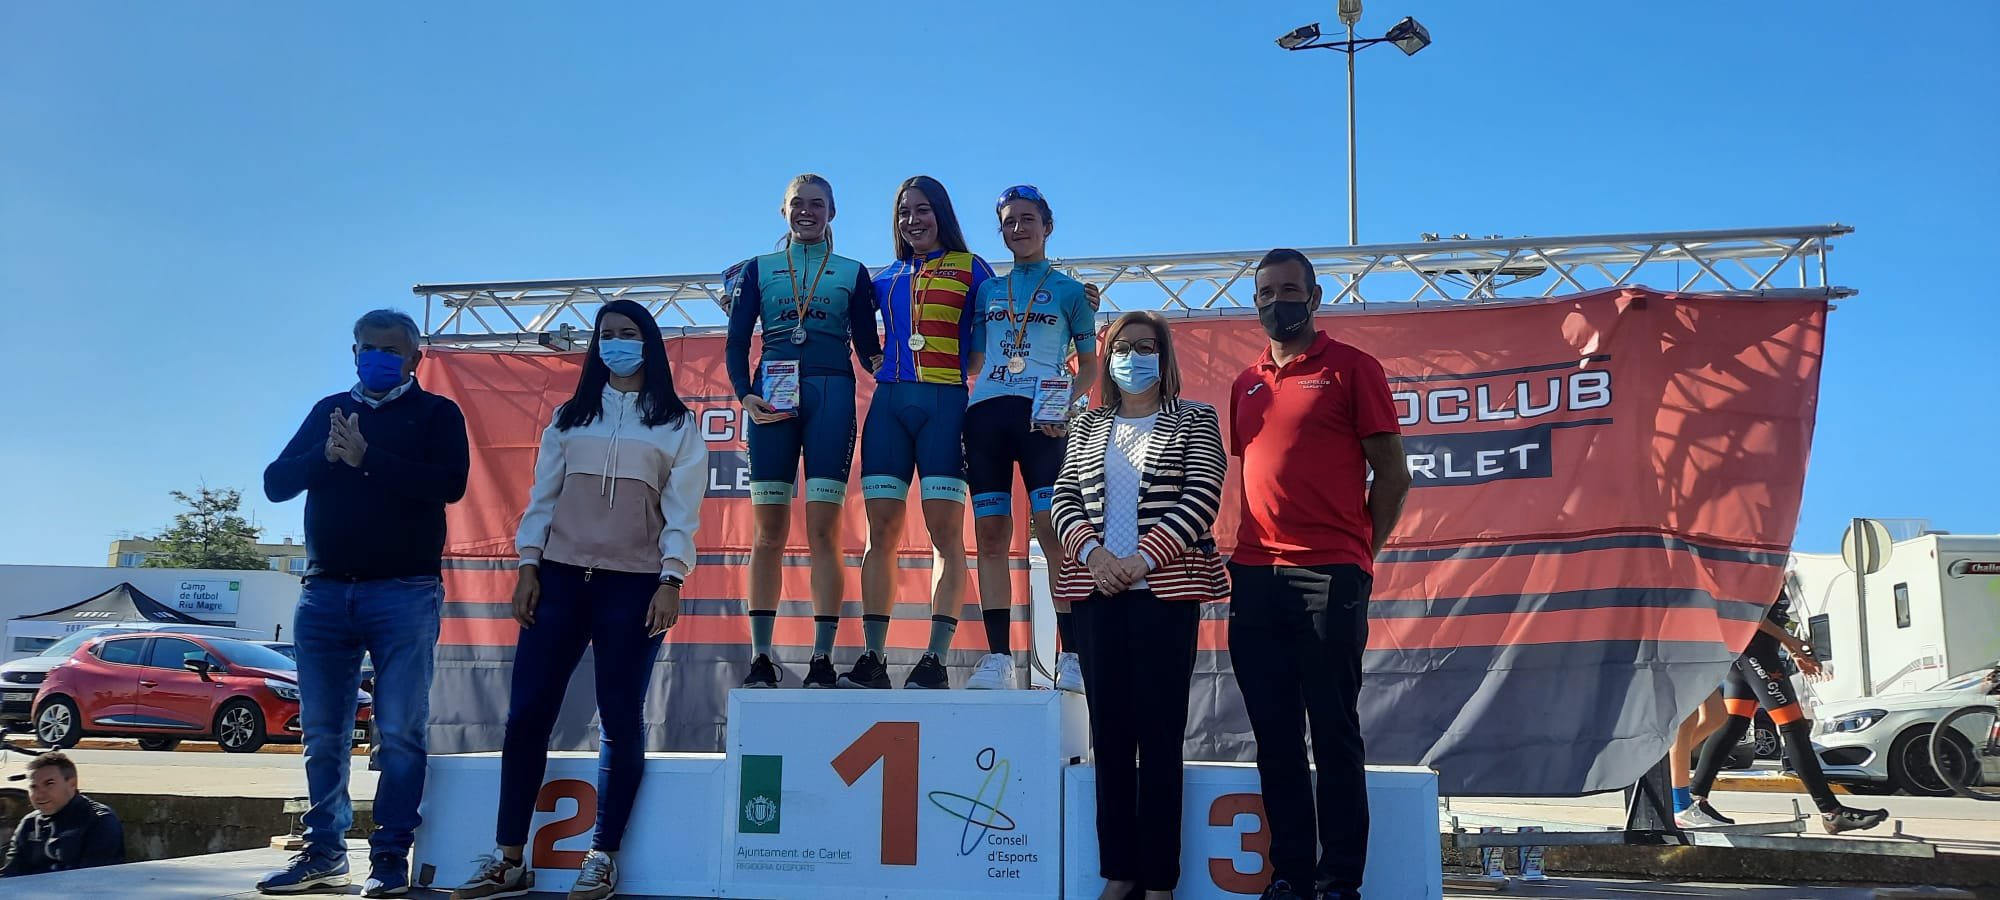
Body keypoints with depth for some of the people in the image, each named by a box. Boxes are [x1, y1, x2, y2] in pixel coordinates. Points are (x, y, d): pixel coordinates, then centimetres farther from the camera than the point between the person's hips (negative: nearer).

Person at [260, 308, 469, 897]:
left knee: (400, 732, -4)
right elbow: (276, 483, 7)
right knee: (323, 732, 8)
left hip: (405, 593, -4)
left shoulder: (437, 413, 4)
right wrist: (326, 455, -11)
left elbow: (450, 483, -13)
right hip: (324, 592, 4)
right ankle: (325, 852, 18)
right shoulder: (328, 410, 16)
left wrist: (367, 458, -17)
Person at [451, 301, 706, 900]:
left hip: (633, 584, -3)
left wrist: (670, 582, -12)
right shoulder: (569, 417, 16)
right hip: (561, 576, 3)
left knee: (621, 720, -1)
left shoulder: (677, 425, 7)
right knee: (527, 712, -1)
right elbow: (542, 497, 12)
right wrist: (528, 568, 1)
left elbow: (682, 511, -1)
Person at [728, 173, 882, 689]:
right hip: (772, 395, 1)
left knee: (824, 528, -9)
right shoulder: (759, 270, 17)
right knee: (769, 530, -3)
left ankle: (823, 659, -9)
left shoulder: (853, 273, 17)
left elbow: (867, 345, 13)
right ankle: (761, 658, -1)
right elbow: (736, 342, 11)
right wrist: (744, 395, -6)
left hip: (831, 393, -1)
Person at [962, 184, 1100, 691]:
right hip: (986, 411, 4)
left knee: (1056, 531, -12)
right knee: (990, 534, -1)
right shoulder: (987, 290, 21)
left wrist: (1071, 402, -8)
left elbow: (1089, 363, 10)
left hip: (1044, 416, -4)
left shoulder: (1069, 290, 12)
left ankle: (1069, 655, -11)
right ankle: (997, 657, 1)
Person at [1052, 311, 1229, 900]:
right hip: (1096, 590, 4)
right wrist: (1092, 552, -10)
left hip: (1165, 590, -4)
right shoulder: (1087, 427, 17)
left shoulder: (1194, 420, 5)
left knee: (1160, 733, -4)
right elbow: (1064, 499, 9)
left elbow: (1201, 498, -7)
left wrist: (1144, 558, -16)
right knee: (1108, 731, 5)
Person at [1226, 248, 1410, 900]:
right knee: (1275, 736, 8)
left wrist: (1358, 553, -2)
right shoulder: (1246, 384, 17)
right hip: (1254, 577, 5)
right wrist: (1245, 555, 10)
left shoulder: (1352, 368, 1)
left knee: (1333, 730, -1)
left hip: (1328, 576, -5)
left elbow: (1392, 473, 0)